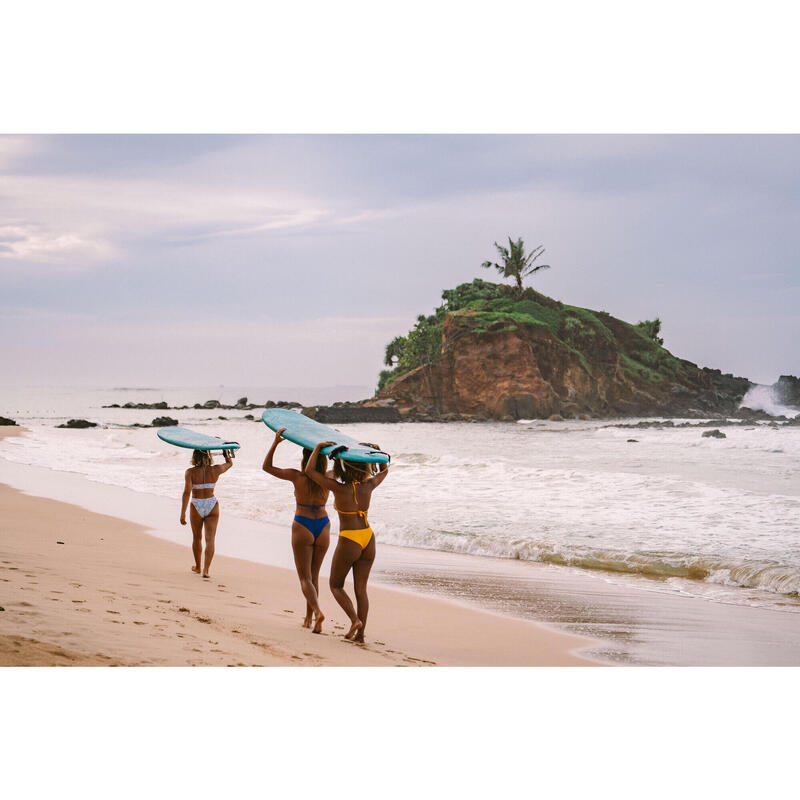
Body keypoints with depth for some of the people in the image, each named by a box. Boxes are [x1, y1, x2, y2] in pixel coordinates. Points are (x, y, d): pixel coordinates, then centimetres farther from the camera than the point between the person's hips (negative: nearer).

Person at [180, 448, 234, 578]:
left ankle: (197, 566, 34)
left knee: (197, 538, 19)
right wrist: (225, 450, 25)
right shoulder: (215, 470, -4)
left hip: (196, 507, -1)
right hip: (212, 505, 1)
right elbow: (230, 463, 16)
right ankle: (206, 569, -13)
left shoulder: (190, 472, -12)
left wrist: (183, 513, -17)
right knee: (210, 539, -1)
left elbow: (187, 492, -17)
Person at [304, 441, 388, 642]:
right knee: (361, 589, 11)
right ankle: (360, 633, 8)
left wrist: (319, 447, -3)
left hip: (349, 541, -5)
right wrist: (376, 448, 25)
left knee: (336, 585, 12)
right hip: (368, 538, 5)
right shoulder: (368, 486, 0)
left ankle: (355, 619, -8)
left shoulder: (340, 489, -13)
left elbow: (309, 470, -8)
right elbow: (384, 470, 22)